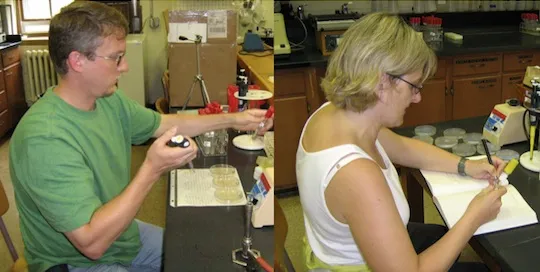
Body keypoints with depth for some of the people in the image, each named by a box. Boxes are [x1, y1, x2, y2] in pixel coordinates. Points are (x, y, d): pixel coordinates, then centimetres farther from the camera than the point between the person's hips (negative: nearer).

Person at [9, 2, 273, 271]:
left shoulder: (109, 101, -6)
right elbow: (92, 242, -32)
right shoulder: (44, 139, -32)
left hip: (122, 234, 8)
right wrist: (152, 170, -33)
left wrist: (232, 120, 8)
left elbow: (166, 124, 12)